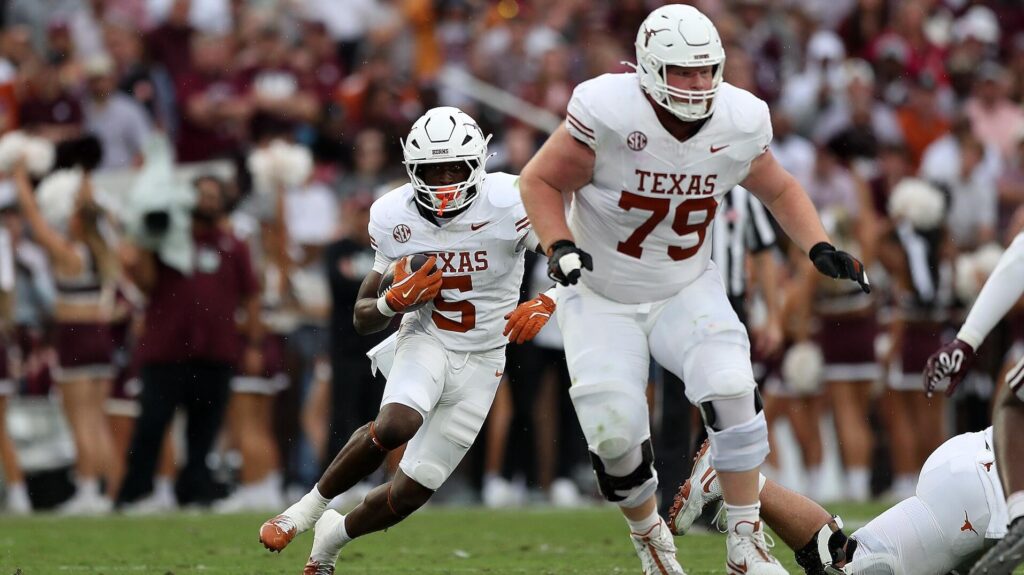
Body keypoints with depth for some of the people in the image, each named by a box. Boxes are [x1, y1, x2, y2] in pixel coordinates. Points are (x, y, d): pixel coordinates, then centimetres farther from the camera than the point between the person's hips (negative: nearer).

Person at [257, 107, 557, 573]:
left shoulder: (506, 204, -18)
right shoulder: (393, 217, -9)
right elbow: (362, 318, 0)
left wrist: (545, 304, -33)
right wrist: (394, 301, -22)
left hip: (480, 362, 0)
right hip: (425, 341, 0)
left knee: (409, 494, -1)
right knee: (396, 426, -34)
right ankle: (311, 506, -11)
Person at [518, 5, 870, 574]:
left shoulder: (739, 123, -12)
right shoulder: (608, 113, -25)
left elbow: (779, 191, 8)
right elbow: (540, 182, -12)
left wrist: (821, 248, -6)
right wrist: (562, 247, -28)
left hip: (687, 291, 2)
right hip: (603, 298, -2)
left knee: (730, 389, -23)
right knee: (614, 434, -10)